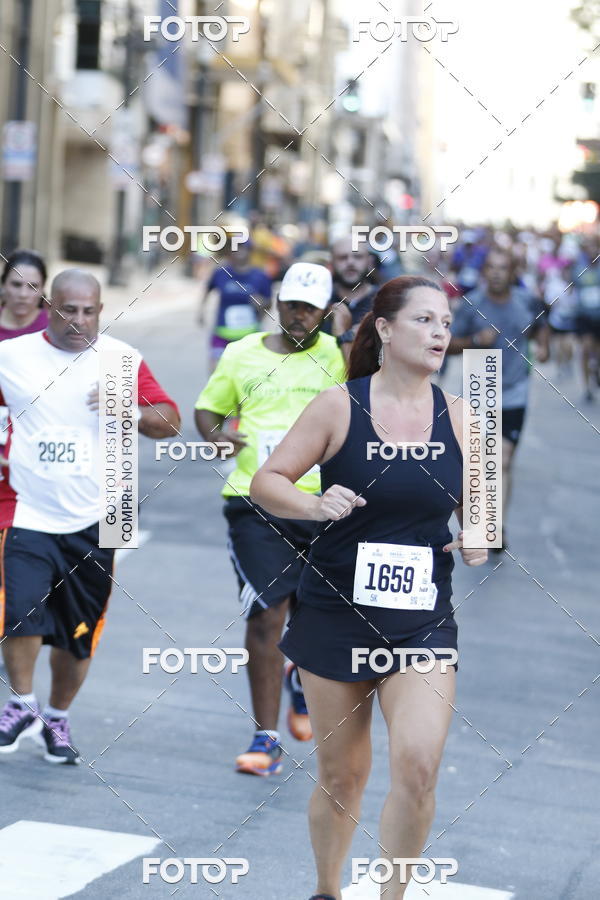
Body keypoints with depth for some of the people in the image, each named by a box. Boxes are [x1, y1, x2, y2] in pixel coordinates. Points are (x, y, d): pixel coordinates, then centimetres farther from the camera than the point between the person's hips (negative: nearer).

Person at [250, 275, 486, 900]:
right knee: (343, 775, 9)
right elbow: (266, 482, -3)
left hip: (422, 624, 1)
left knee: (418, 765, -17)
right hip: (336, 615, -1)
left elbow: (473, 503, 16)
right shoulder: (338, 407, -6)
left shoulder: (456, 416, 3)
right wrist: (316, 506, -22)